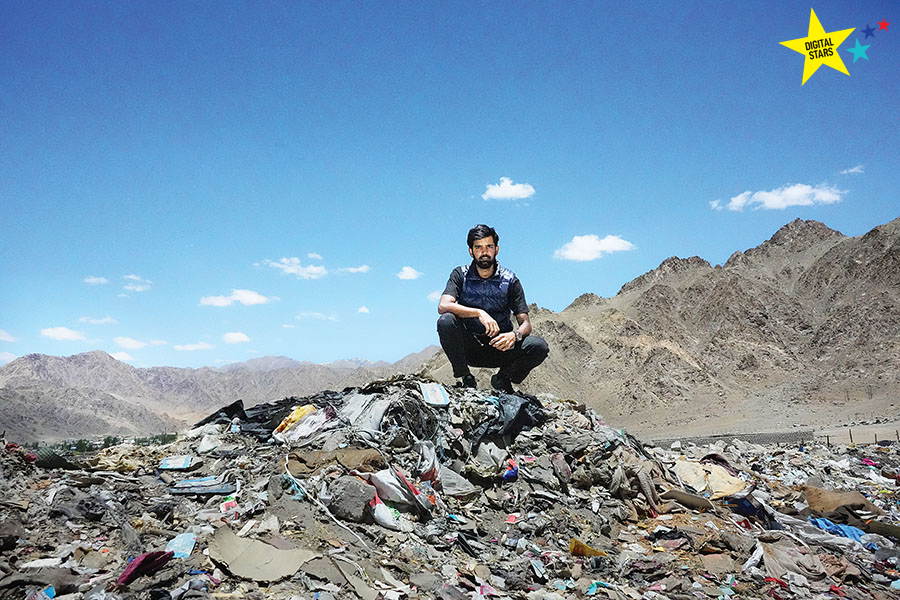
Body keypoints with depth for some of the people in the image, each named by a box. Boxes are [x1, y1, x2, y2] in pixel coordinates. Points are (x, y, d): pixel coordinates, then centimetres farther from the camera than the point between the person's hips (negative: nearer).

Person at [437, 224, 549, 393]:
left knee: (539, 347, -25)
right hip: (468, 347, -1)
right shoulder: (460, 275, -3)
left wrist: (515, 335, -29)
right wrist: (478, 313, -34)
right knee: (445, 321, -30)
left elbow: (525, 323, -5)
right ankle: (465, 379, -11)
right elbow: (443, 306, -21)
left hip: (500, 347, 1)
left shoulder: (509, 280, -1)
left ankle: (503, 378, 4)